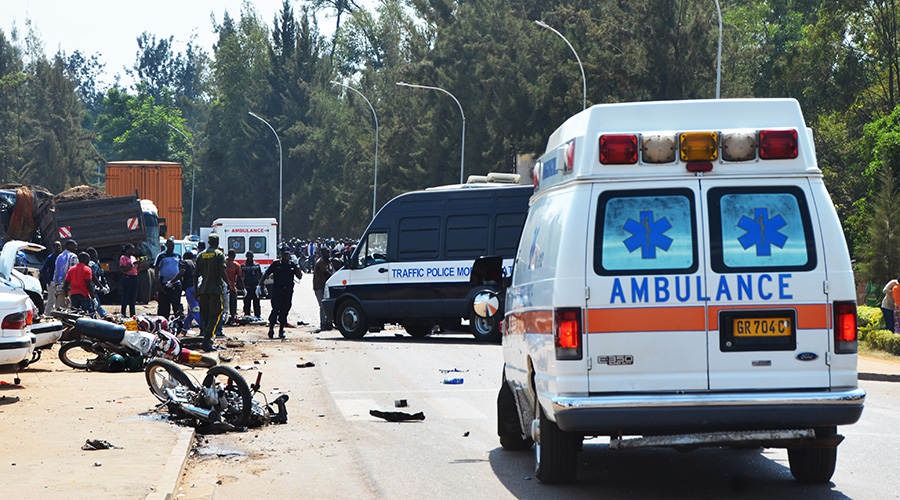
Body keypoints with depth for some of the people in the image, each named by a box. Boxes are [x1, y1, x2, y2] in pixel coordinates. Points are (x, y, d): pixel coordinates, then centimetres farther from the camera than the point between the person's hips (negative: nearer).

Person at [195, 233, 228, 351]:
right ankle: (206, 341, -14)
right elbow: (222, 273, -13)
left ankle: (207, 339, 15)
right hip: (215, 290, -5)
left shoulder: (201, 255, 10)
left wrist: (196, 291, 17)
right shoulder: (219, 254, -4)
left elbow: (196, 275, 9)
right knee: (214, 316, -3)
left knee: (205, 316, 13)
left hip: (203, 290, 5)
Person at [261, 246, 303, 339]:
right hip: (276, 290, -2)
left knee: (284, 311, 5)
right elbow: (266, 274, 7)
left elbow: (300, 277, 3)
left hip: (288, 291, 2)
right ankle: (271, 327, -11)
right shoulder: (276, 264, 4)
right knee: (276, 309, -15)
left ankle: (281, 330, 14)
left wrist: (297, 267, -9)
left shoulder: (292, 265, 8)